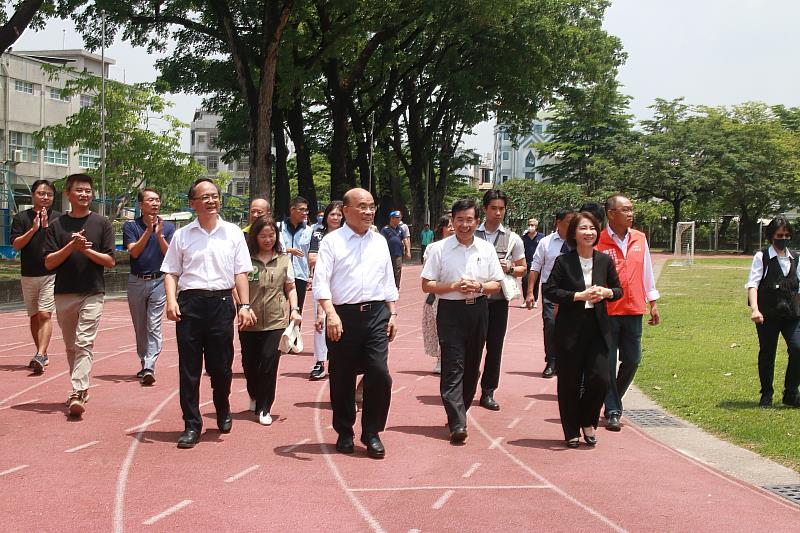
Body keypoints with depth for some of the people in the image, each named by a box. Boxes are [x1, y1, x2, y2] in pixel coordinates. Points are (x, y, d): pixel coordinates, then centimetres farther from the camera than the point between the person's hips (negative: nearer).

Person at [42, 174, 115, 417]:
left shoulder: (102, 223, 3)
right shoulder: (57, 225, 6)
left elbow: (110, 260, 0)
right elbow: (48, 262, 0)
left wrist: (86, 250, -13)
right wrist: (72, 246, -13)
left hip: (93, 292, -3)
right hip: (64, 293, 3)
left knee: (84, 344, -14)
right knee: (71, 346, 12)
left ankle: (77, 394, -22)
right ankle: (81, 389, 26)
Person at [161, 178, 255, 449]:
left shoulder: (233, 233, 7)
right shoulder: (182, 235, 7)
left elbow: (241, 273, 6)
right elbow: (171, 272, 8)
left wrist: (245, 305, -3)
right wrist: (171, 300, -7)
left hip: (221, 302, 0)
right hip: (189, 302, 0)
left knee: (221, 365, 5)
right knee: (189, 366, 1)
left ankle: (223, 411, 32)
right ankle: (191, 425, 9)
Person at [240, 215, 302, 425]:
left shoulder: (283, 259, 9)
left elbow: (290, 288, 15)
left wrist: (294, 309, 1)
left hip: (276, 321, 0)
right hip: (250, 322, 0)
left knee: (269, 362, -10)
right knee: (249, 364, 7)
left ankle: (264, 408, 2)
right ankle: (255, 398, 36)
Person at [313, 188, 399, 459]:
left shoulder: (380, 242, 14)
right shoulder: (332, 241, -1)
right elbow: (321, 281, -9)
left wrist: (393, 314, 12)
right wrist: (331, 314, -20)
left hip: (376, 315, 3)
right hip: (343, 316, -3)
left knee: (380, 374, -7)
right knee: (342, 378, 6)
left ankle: (372, 433, 8)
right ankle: (344, 433, 23)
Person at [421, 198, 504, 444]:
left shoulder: (487, 249, 7)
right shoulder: (440, 249, -1)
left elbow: (497, 284, 10)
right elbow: (427, 285, -1)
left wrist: (479, 287, -10)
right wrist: (454, 287, -15)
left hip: (478, 310, 4)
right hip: (451, 311, -4)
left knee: (472, 366, 11)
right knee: (453, 367, -10)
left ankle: (458, 413, 27)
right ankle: (457, 424, -14)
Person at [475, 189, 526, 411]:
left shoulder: (513, 239, 6)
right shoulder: (472, 235, 2)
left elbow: (523, 269, 13)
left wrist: (509, 268, -8)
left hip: (498, 299, 2)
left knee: (495, 346, 5)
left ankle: (488, 393, 15)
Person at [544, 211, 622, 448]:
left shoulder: (605, 260, 5)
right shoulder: (564, 262, -5)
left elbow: (618, 290, 14)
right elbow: (549, 290, -9)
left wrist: (606, 292, -9)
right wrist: (579, 296, -17)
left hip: (598, 327, 3)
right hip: (570, 329, -3)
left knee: (600, 378, -6)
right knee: (569, 382, 3)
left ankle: (587, 422, 20)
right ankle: (571, 432, 19)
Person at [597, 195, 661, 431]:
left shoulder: (640, 239, 8)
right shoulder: (598, 242, -8)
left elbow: (647, 272, 16)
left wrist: (653, 304, 16)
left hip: (634, 310, 5)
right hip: (607, 312, -5)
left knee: (632, 360, 9)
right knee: (608, 364, 0)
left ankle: (613, 400, 30)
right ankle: (612, 411, 10)